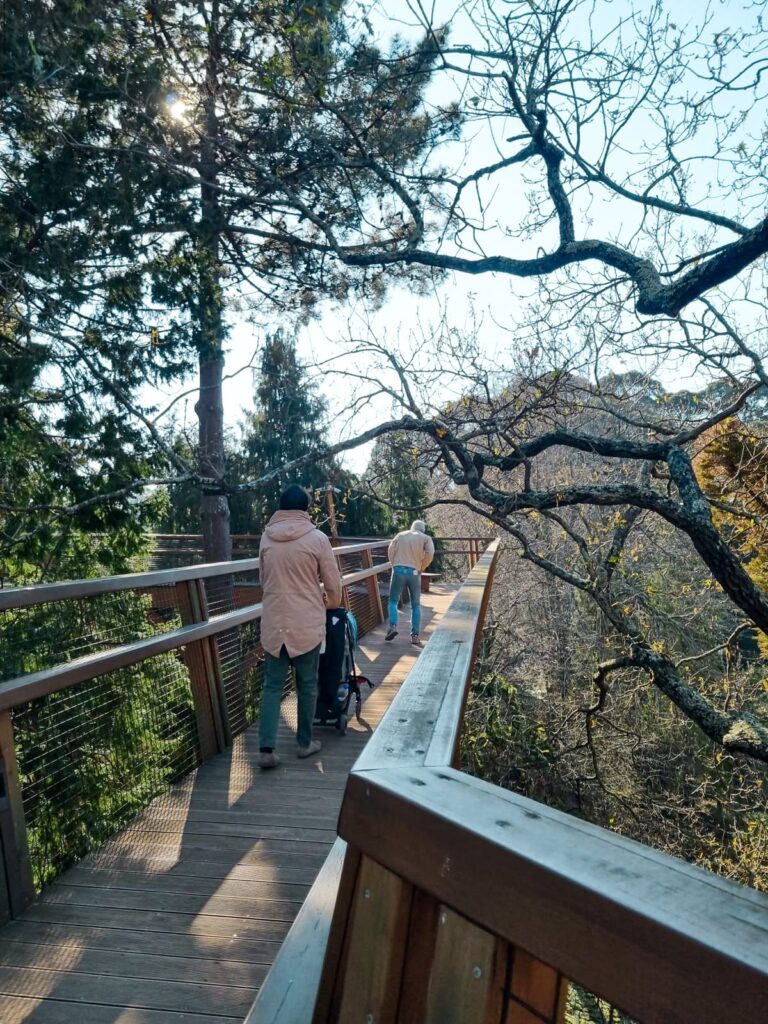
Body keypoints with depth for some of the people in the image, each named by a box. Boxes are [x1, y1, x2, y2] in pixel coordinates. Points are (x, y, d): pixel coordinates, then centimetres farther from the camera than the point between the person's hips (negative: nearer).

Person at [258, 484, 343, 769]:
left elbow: (263, 579, 13)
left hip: (273, 623, 3)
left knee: (272, 685, 11)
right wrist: (331, 604, 18)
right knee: (307, 685, 12)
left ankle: (266, 749, 6)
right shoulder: (317, 538, -9)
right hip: (307, 623, -3)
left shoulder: (266, 537, 2)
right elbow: (333, 583, -3)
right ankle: (305, 743, 24)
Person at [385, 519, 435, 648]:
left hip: (398, 570, 0)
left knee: (393, 601, 10)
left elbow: (391, 549, 4)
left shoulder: (401, 534, 16)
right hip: (414, 572, 0)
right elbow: (430, 553, -8)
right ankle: (415, 635, 3)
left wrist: (394, 564, 11)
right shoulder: (426, 538, 10)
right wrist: (422, 568, 2)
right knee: (416, 605, 9)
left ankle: (393, 626, -11)